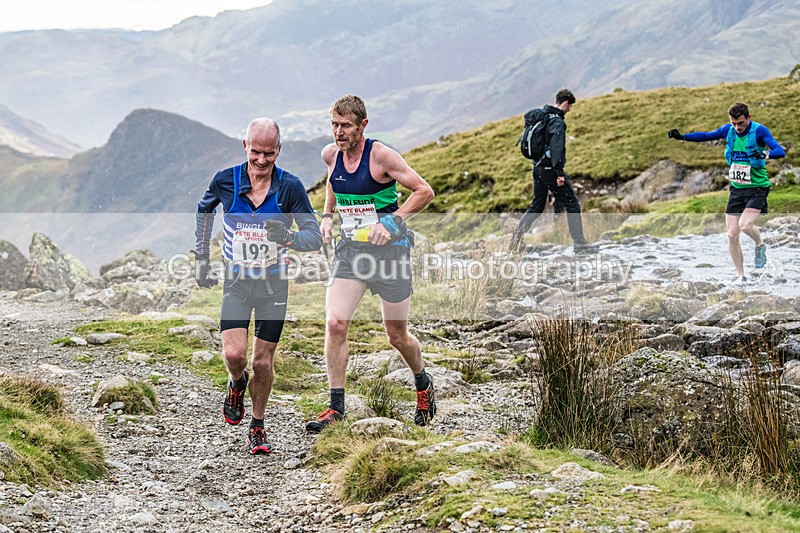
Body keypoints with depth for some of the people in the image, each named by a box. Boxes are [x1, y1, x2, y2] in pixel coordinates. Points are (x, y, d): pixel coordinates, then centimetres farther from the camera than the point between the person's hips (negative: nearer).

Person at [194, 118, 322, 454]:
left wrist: (288, 239, -32)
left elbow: (315, 237, -10)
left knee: (263, 361, 4)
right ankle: (237, 385, 20)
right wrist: (201, 257, 11)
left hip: (274, 284, 0)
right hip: (236, 282, 0)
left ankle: (257, 427, 25)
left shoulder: (290, 187, -12)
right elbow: (204, 210, 13)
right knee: (234, 354, -16)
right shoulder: (225, 181, -8)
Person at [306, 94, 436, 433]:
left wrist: (393, 221, -21)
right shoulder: (330, 154, 2)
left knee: (397, 335, 7)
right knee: (335, 323, -13)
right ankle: (336, 408, -5)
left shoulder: (381, 155, -14)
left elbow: (424, 191, -11)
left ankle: (423, 386, 37)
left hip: (389, 249, -4)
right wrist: (327, 215, 11)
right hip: (350, 249, 4)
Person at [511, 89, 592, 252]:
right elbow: (556, 148, -24)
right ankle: (579, 242, 0)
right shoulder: (557, 122, -16)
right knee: (572, 204, 0)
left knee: (537, 205, 16)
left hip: (538, 167, 9)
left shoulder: (542, 116, 13)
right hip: (550, 168, -9)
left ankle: (517, 235, 4)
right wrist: (559, 173, -26)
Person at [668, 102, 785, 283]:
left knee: (745, 224, -25)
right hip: (736, 188, 5)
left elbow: (780, 151, -24)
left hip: (757, 187, -5)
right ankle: (740, 275, 13)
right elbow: (706, 136, 16)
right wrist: (682, 136, 5)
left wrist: (765, 154, -44)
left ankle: (760, 246, 10)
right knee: (732, 234, -1)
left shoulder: (759, 131, -14)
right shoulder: (728, 130, 1)